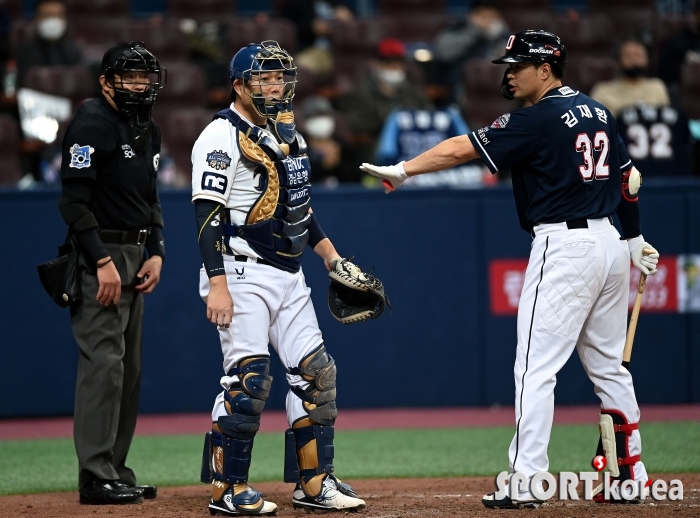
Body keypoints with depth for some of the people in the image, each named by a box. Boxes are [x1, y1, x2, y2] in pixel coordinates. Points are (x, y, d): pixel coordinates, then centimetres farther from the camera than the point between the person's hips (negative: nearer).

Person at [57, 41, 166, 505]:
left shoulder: (148, 130, 15)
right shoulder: (92, 124, -13)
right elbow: (74, 200, -18)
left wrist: (156, 252, 9)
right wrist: (103, 261, -22)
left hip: (135, 256, 9)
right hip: (100, 256, -9)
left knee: (129, 368, 10)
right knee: (103, 362, -12)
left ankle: (116, 471, 16)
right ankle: (96, 478, -12)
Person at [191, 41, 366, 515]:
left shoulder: (286, 135, 15)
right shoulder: (223, 136, -11)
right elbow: (207, 213, -17)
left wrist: (332, 258, 21)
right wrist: (217, 284, -24)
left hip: (289, 277, 9)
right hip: (242, 275, -9)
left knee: (316, 372, 6)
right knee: (249, 378, -12)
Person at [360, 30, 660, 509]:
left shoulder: (539, 119, -11)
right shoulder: (599, 112, 12)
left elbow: (462, 149, -16)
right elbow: (628, 178, 18)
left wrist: (402, 170, -14)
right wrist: (635, 240, 27)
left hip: (563, 246, -9)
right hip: (610, 242, 9)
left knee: (535, 370, -6)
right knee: (609, 366, 16)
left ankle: (525, 483, -10)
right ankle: (632, 474, 17)